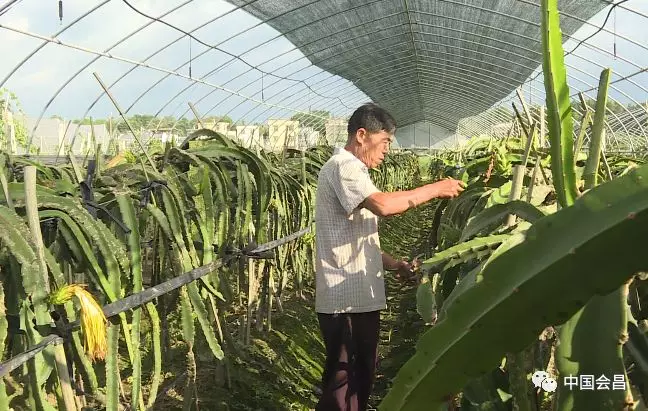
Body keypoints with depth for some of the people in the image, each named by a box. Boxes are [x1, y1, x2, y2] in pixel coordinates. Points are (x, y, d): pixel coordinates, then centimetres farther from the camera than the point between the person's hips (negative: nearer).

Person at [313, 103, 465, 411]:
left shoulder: (353, 170, 20)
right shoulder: (342, 166, -13)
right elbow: (382, 205, -30)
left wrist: (393, 264, 10)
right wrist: (435, 189, -19)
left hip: (362, 295, 10)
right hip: (344, 299, -10)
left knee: (362, 376, 17)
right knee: (341, 383, -3)